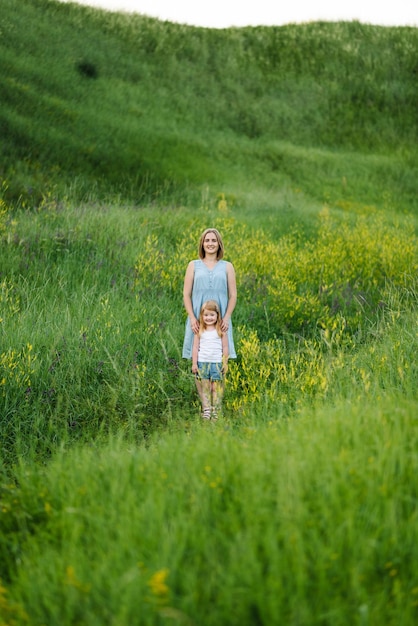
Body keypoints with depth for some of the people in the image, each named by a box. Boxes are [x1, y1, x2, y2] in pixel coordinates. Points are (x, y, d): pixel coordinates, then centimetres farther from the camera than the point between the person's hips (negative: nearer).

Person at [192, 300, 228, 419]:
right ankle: (206, 409, 4)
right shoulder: (200, 331, 5)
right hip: (202, 363, 1)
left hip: (217, 363, -1)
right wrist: (194, 363, 2)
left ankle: (216, 411, 2)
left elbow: (225, 348, 4)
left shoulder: (221, 331, 2)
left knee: (216, 387, -1)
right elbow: (195, 347, 6)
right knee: (204, 386, 1)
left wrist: (225, 363, 2)